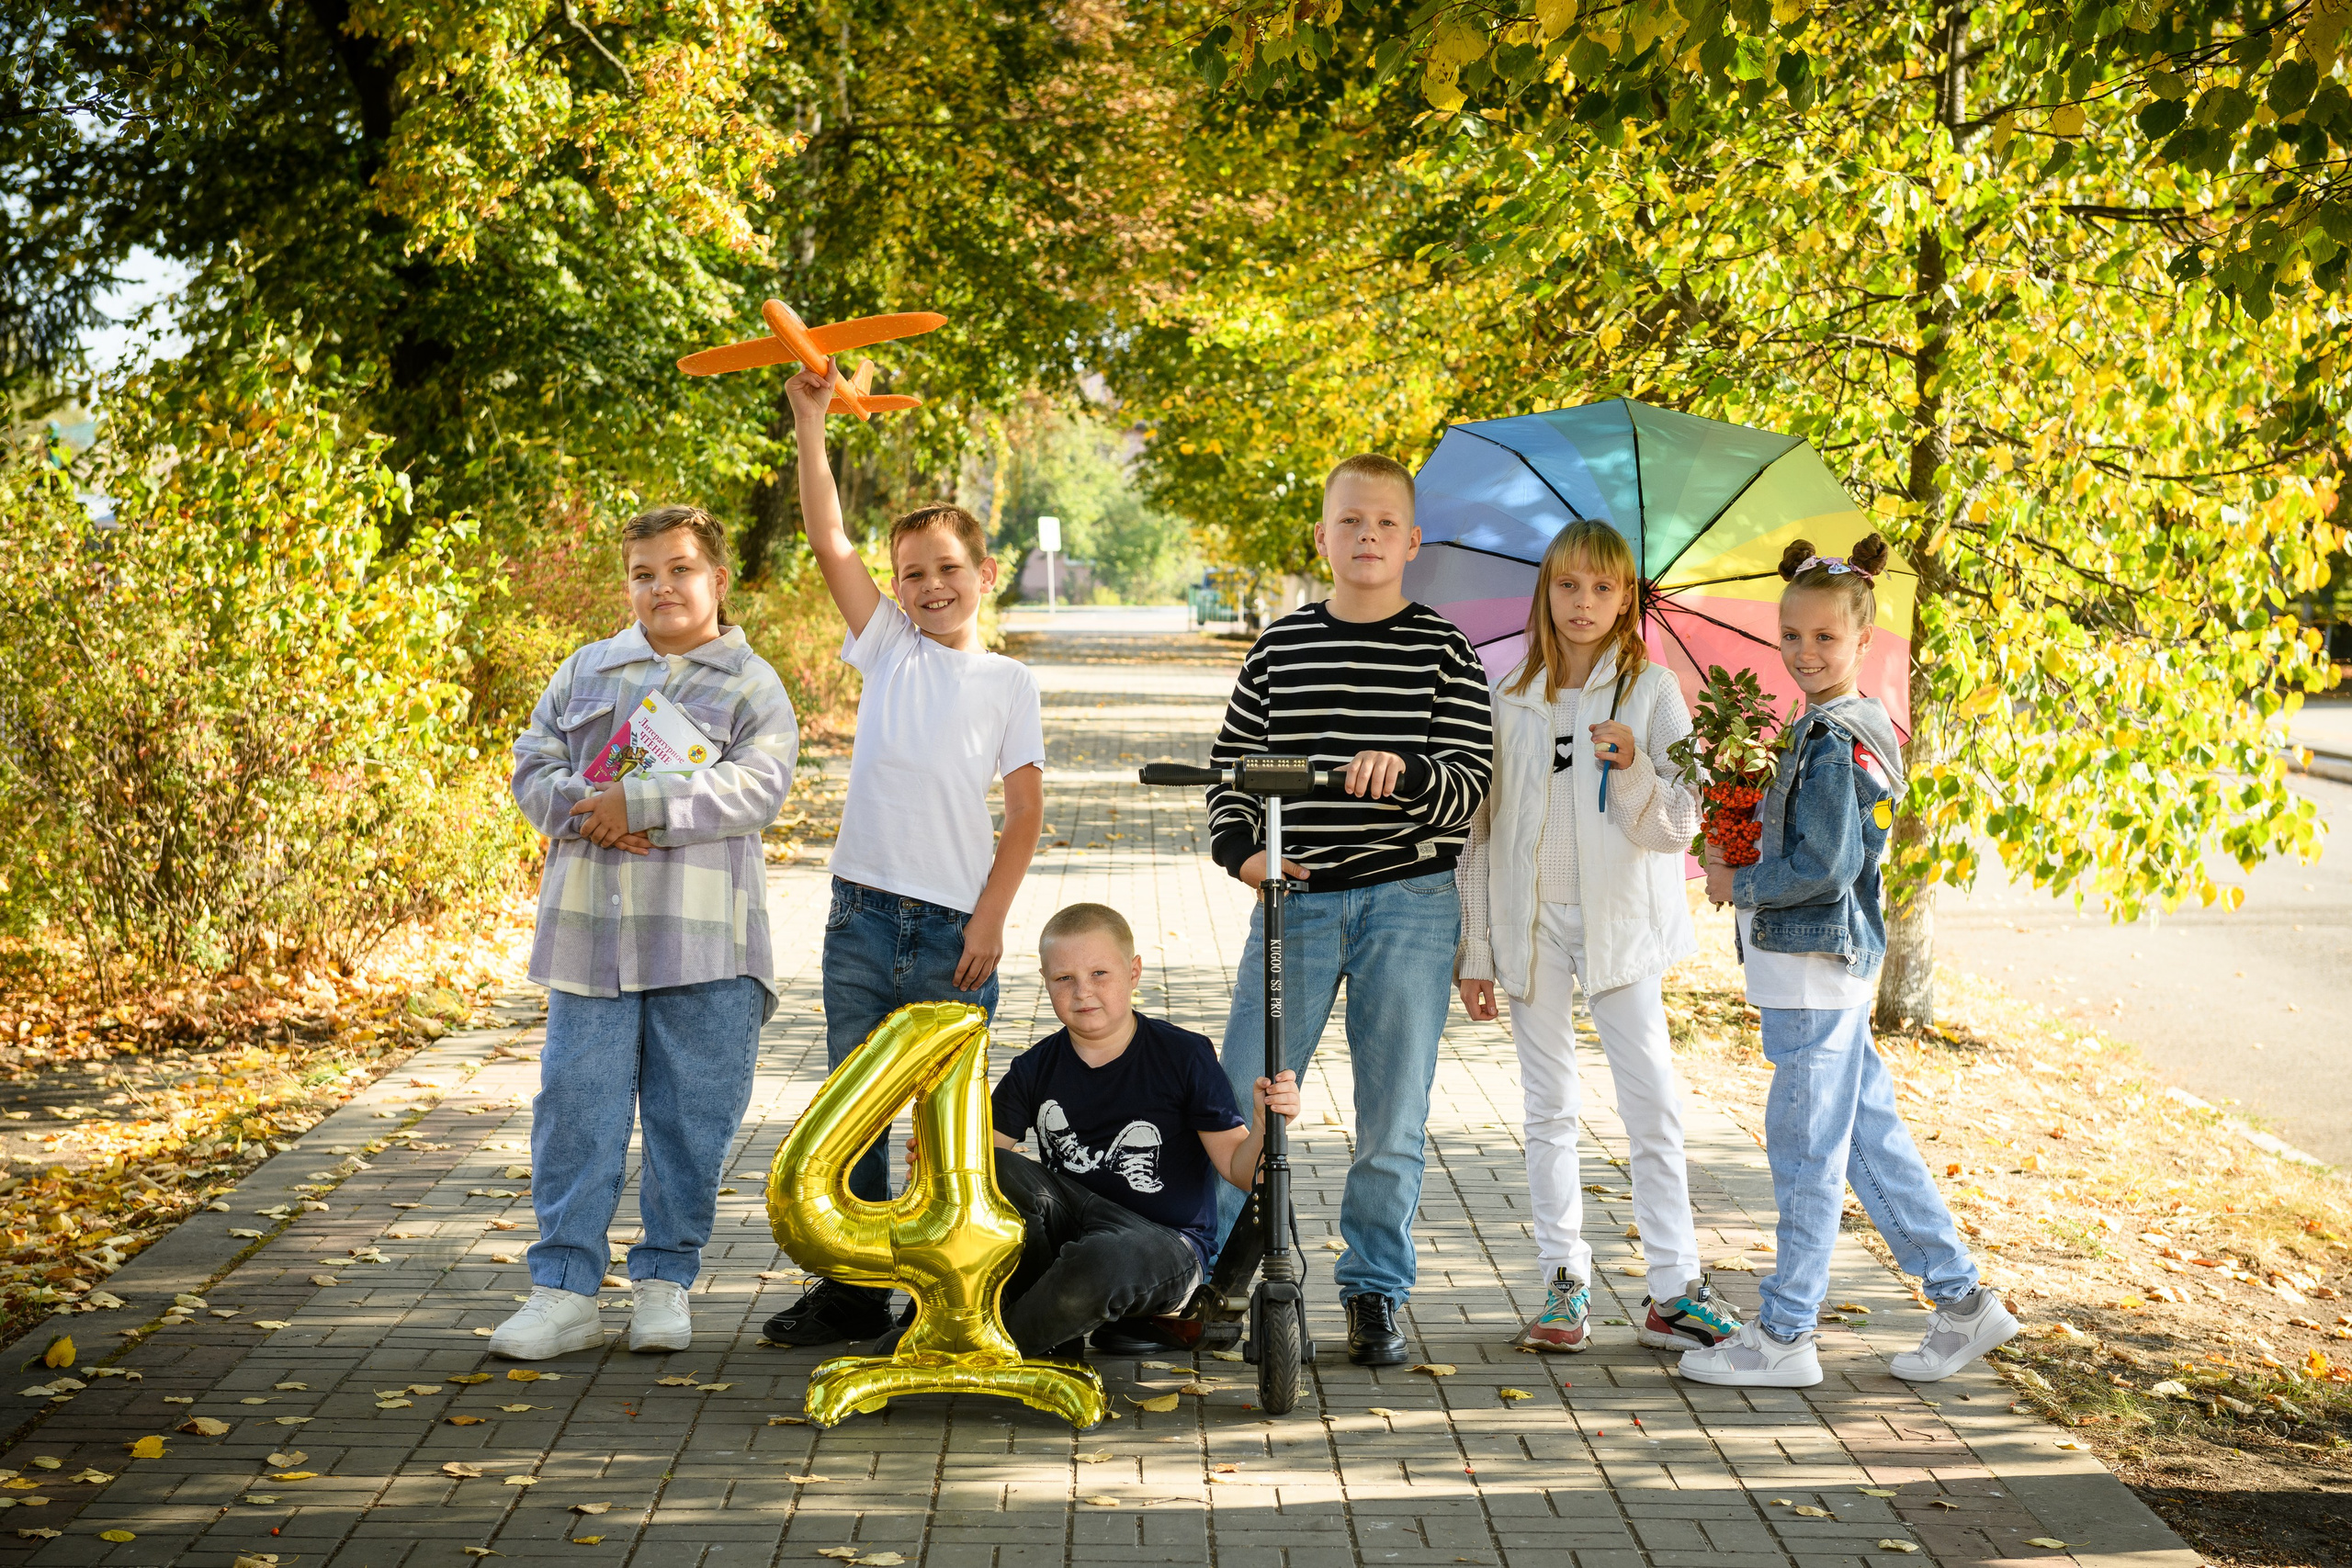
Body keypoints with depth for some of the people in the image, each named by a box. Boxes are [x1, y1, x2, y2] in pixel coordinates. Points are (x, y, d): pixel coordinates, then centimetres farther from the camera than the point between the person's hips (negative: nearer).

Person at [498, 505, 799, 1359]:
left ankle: (666, 1283, 17)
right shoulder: (585, 670, 16)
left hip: (704, 935, -2)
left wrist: (640, 804, -19)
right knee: (576, 1110, 1)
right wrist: (583, 809, -11)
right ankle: (564, 1293, 6)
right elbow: (533, 765, 10)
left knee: (692, 1116, 4)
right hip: (590, 928, 2)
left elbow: (755, 788, -11)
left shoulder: (754, 686, 4)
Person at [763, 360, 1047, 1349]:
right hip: (862, 919, 3)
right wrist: (810, 424, -7)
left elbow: (1025, 814, 1)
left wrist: (989, 924, -7)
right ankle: (852, 1290, 16)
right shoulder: (886, 648, 8)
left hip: (952, 932, -2)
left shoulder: (1009, 683, 3)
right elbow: (828, 541, 0)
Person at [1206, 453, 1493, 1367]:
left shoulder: (1441, 650, 1)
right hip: (1294, 899, 1)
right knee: (1244, 1105, 0)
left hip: (1408, 904, -1)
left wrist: (1406, 769, -25)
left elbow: (1470, 786, -5)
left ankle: (1375, 1294, 19)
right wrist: (1241, 849, -6)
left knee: (1392, 1120, 4)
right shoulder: (1280, 649, 8)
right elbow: (1231, 768, 12)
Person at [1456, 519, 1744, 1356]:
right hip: (1532, 920, 2)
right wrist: (1476, 950, 6)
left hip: (1620, 920, -2)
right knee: (1549, 1111, 6)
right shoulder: (1511, 700, 7)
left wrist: (1632, 769, -22)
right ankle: (1564, 1285, 13)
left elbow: (1681, 824, -3)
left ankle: (1673, 1291, 2)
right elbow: (1482, 824, 9)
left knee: (1653, 1106, -4)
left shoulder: (1652, 692, 1)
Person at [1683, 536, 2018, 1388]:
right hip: (1835, 965, 10)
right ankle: (1961, 1300, 20)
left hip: (1815, 968, -10)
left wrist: (1739, 887, -7)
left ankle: (1784, 1334, 7)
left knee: (1805, 1152, -2)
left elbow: (1823, 868, -21)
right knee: (1870, 1137, 14)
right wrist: (1746, 865, 8)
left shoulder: (1831, 742, -16)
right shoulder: (1859, 728, 14)